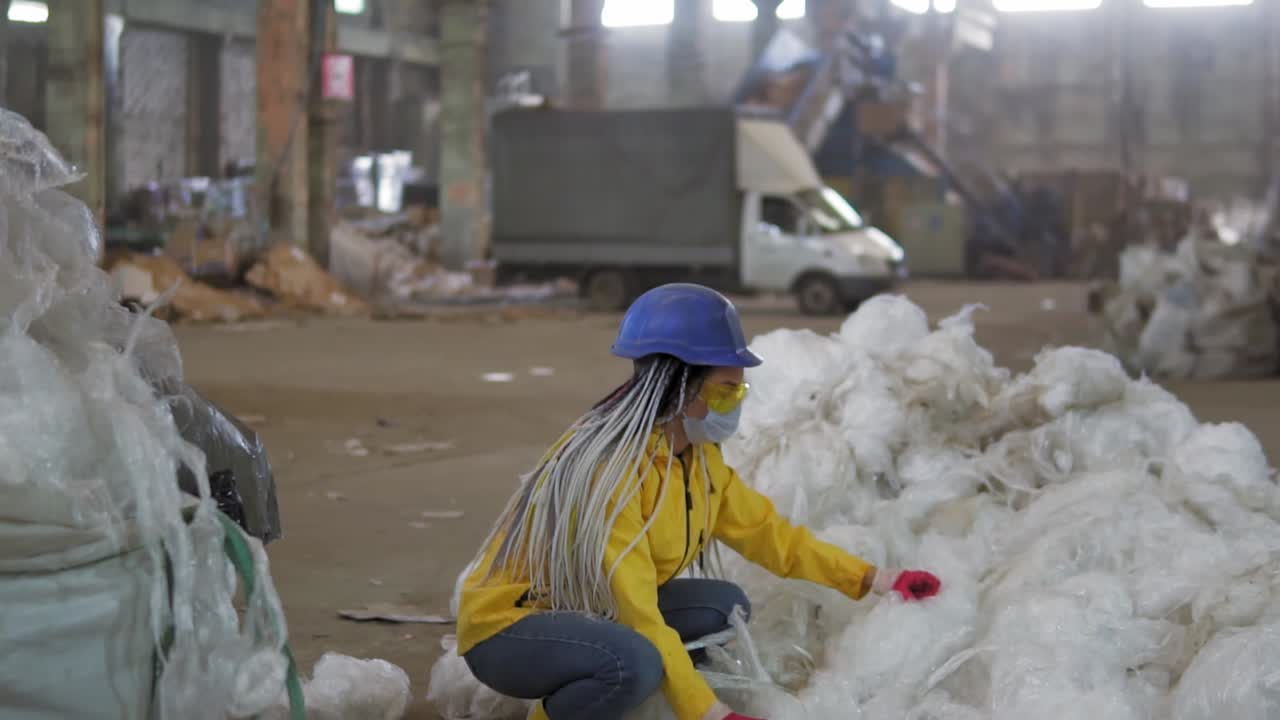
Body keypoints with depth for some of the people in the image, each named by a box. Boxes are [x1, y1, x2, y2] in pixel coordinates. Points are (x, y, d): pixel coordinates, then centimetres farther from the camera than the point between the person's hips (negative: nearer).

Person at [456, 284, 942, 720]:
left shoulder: (697, 455, 0)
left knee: (724, 607, -2)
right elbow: (636, 608, -31)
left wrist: (871, 581, 4)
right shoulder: (610, 465, -28)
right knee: (635, 661, -35)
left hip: (593, 615, 9)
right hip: (506, 626, -9)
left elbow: (766, 532, 9)